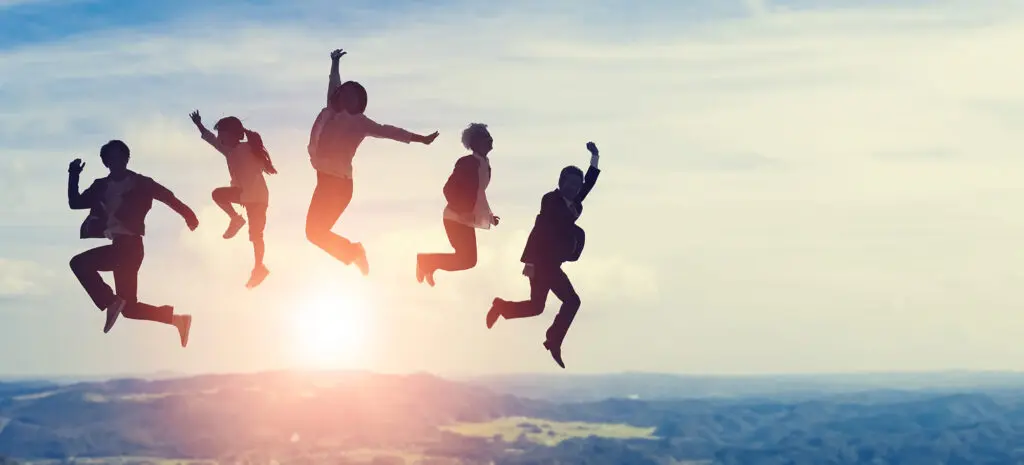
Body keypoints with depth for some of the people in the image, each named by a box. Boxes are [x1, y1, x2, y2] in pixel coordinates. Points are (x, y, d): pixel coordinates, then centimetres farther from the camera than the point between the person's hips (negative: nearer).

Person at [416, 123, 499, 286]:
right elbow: (449, 189, -20)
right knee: (466, 259, -11)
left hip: (466, 219, 9)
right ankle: (425, 260, 3)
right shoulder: (467, 163, -16)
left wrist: (488, 215, 15)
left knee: (468, 259, 12)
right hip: (456, 218, -9)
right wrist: (462, 212, -24)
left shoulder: (485, 164, 9)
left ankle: (427, 263, 28)